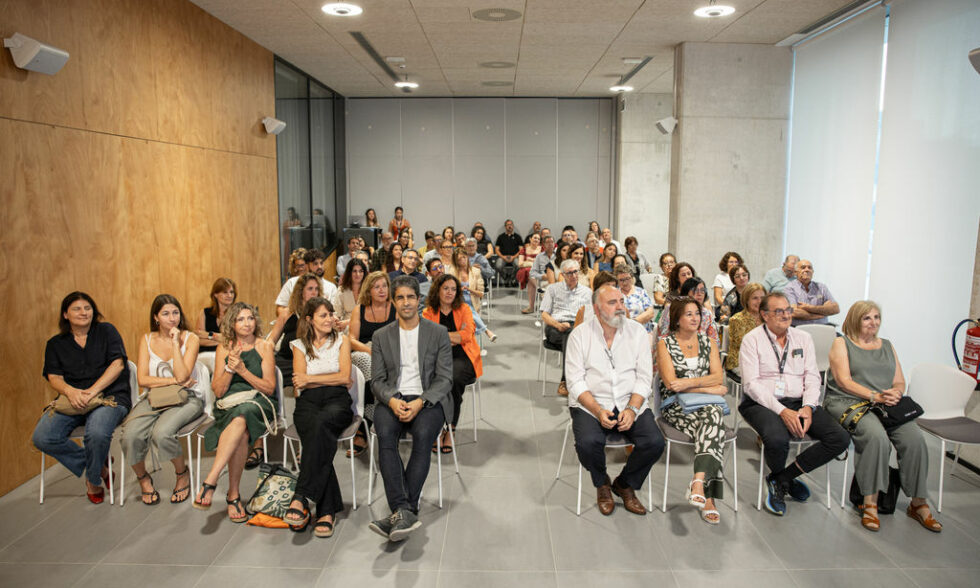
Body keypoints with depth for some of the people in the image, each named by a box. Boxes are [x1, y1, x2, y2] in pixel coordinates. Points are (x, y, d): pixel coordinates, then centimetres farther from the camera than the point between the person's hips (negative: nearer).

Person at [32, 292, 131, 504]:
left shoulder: (106, 331, 9)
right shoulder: (55, 344, 18)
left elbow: (118, 364, -3)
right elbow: (54, 377, 6)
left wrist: (92, 391, -16)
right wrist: (70, 391, -18)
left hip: (109, 396, -4)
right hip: (72, 400, 4)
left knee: (97, 433, -34)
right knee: (41, 438, -22)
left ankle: (93, 481, -4)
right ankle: (98, 463, -3)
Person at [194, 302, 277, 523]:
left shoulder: (264, 347, 6)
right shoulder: (224, 348, 12)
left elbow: (269, 388, 0)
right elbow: (218, 391, 8)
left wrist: (242, 370, -10)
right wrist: (230, 368, -9)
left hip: (258, 402, -2)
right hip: (228, 405, 2)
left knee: (240, 417, -38)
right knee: (241, 433, -34)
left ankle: (210, 481, -40)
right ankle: (233, 495, -30)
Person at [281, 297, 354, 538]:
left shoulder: (341, 340, 15)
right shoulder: (299, 346, 16)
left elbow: (344, 376, 3)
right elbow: (299, 385, 6)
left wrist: (310, 379, 0)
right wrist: (332, 379, 1)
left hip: (337, 401, 0)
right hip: (308, 403, 1)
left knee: (321, 423, -37)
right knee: (321, 436, -34)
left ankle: (302, 497, -41)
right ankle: (327, 510, -37)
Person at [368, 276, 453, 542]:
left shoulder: (438, 333, 6)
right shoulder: (381, 336, 12)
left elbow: (445, 379, 0)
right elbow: (377, 380, 7)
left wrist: (420, 402, -16)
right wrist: (392, 400, -15)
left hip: (428, 399, -1)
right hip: (393, 399, 2)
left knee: (423, 435, -32)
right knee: (384, 433, -30)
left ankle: (400, 512, -28)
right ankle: (405, 512, -33)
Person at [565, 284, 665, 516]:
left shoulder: (637, 332, 4)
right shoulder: (579, 335, -3)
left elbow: (644, 377, 1)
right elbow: (576, 382, -7)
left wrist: (632, 409, -15)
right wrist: (598, 411, -21)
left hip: (630, 403, 2)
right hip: (590, 404, -2)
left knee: (655, 442, -20)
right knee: (588, 442, -29)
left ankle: (625, 484, 11)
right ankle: (602, 484, 7)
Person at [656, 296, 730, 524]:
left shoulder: (708, 341, 16)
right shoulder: (665, 343, 4)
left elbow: (718, 377, 3)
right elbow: (671, 383, -8)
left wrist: (688, 382, -13)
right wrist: (710, 388, -10)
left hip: (706, 403, 3)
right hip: (676, 406, -3)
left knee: (714, 414, -35)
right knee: (713, 429, -32)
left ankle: (699, 481, -44)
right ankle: (708, 497, -35)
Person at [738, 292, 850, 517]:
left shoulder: (803, 338, 14)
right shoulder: (752, 339, -1)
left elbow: (812, 377, 8)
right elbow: (751, 383, -10)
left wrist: (808, 407, -11)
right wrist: (782, 411, -19)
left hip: (798, 402, 5)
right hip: (762, 403, -5)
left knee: (840, 438, -17)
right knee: (778, 439, -35)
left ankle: (780, 480, -4)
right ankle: (786, 481, 4)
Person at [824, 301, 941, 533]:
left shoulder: (887, 346, 24)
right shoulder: (841, 343, 8)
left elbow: (900, 382, 17)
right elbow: (844, 381, -5)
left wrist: (895, 393, -6)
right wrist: (874, 396, -16)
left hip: (887, 406, 5)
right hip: (847, 403, -5)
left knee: (915, 438, -23)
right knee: (876, 436, -34)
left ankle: (918, 503, -11)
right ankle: (870, 503, -27)